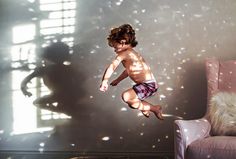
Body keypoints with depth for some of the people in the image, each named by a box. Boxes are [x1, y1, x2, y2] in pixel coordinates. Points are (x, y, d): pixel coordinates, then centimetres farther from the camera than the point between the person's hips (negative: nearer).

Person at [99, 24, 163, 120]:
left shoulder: (124, 54, -16)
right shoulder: (132, 53, 15)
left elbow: (112, 67, -26)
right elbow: (128, 70, 31)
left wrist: (104, 82, -22)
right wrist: (117, 80, 36)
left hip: (148, 85, -11)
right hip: (150, 84, 11)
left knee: (126, 97, -27)